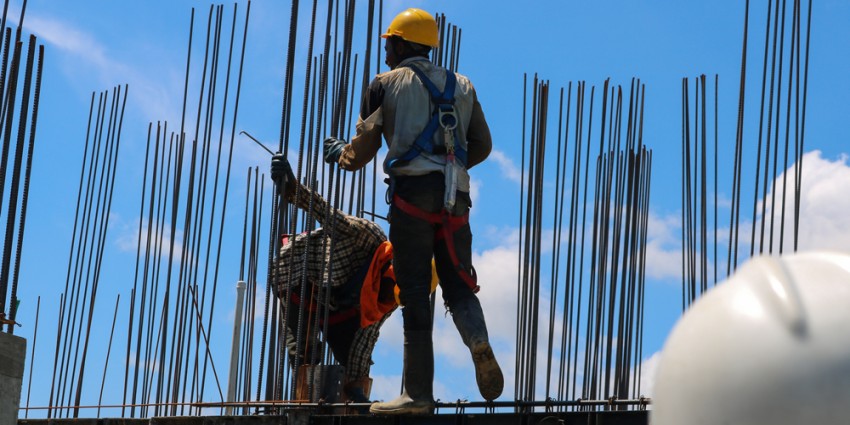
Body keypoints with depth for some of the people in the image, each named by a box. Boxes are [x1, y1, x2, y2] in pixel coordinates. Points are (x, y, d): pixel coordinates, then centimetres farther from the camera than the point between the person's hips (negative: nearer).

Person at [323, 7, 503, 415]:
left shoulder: (386, 84, 10)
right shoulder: (462, 86, 21)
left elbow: (363, 149, 11)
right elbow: (482, 146, 20)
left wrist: (338, 153, 33)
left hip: (413, 189, -3)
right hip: (456, 196, 3)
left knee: (415, 293, -2)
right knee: (458, 285, 7)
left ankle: (419, 392, -4)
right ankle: (479, 344, -25)